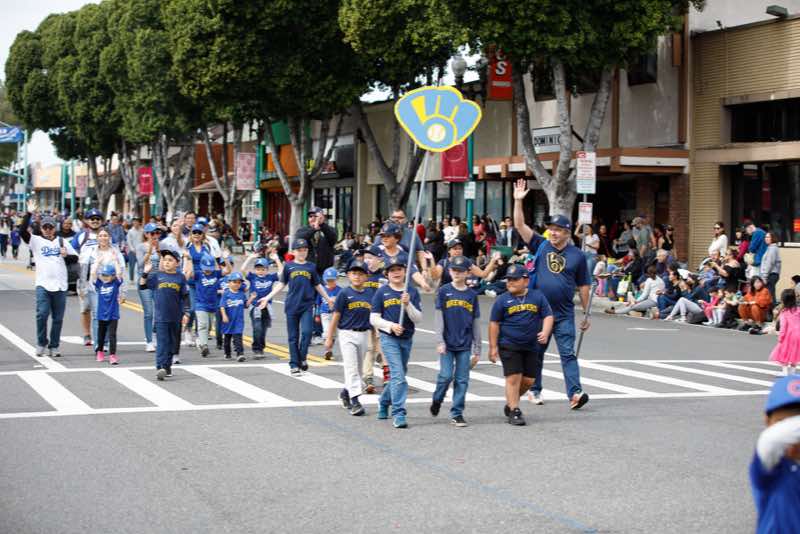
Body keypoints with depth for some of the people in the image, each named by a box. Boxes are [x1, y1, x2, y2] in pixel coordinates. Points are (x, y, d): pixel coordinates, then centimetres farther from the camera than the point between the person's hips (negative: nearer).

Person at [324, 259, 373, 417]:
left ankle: (345, 392, 34)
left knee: (358, 368, 13)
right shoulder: (344, 294, -6)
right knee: (351, 367, -9)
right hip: (347, 334, -5)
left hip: (364, 335, 5)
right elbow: (336, 316, -3)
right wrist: (329, 338, -4)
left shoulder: (370, 294, 6)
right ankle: (355, 401, -11)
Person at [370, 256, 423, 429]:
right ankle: (399, 414, -13)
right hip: (389, 339, -4)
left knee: (398, 376, 16)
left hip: (407, 339, 4)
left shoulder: (412, 292, 4)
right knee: (398, 375, -15)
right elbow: (374, 319, 0)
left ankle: (384, 403, 39)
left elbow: (418, 318, -1)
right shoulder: (382, 292, -1)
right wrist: (391, 326, -14)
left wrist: (408, 304, -17)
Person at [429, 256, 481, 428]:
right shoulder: (443, 291, 1)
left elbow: (476, 323, 10)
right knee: (446, 375, -8)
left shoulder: (472, 295, 7)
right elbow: (439, 318, -2)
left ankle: (457, 414, 9)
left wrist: (477, 350, 9)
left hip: (465, 344, 2)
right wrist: (440, 341, -12)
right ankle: (437, 399, 20)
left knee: (462, 380, 1)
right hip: (447, 343, -2)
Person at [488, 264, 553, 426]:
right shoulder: (502, 300, -1)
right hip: (509, 346, -3)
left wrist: (545, 332, -14)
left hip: (532, 346, 3)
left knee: (529, 380, 7)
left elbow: (548, 316, 5)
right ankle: (514, 412, 1)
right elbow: (494, 323, 0)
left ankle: (510, 403, 29)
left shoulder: (537, 296, 3)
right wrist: (493, 347, -3)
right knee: (513, 378, -7)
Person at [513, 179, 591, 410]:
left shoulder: (577, 255, 2)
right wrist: (518, 201, -15)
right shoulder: (541, 246, 3)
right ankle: (535, 390, 24)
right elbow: (520, 226, -4)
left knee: (568, 353, -8)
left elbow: (583, 286, 7)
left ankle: (575, 393, -15)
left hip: (564, 314, -1)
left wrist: (586, 314, 8)